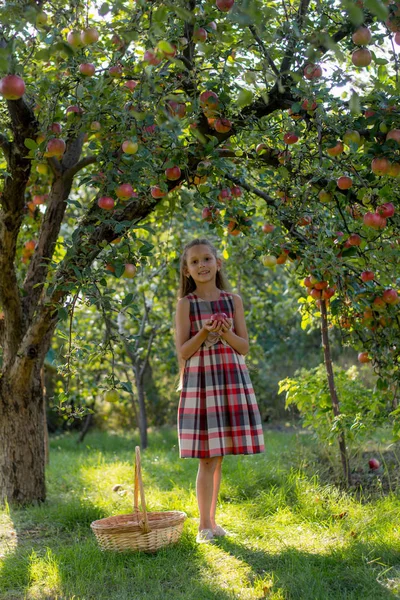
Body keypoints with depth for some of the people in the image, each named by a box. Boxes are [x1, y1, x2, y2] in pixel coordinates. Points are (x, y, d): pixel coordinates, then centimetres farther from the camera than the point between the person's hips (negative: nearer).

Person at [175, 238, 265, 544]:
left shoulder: (233, 300, 7)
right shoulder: (186, 304, 1)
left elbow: (245, 347, 4)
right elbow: (182, 352, -2)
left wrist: (226, 333, -15)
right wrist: (204, 333, -18)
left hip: (233, 381, 3)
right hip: (200, 381, -2)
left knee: (218, 457, 7)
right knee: (208, 458, -3)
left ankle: (212, 521, 17)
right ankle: (204, 526, 5)